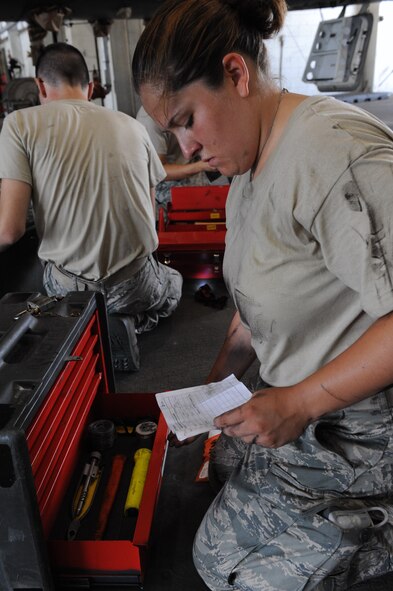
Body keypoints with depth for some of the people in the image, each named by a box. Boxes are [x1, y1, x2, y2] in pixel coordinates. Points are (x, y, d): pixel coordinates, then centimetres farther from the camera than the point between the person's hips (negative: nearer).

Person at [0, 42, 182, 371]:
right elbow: (150, 215, 8)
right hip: (136, 285, 2)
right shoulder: (132, 126, 2)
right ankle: (125, 324, 4)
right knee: (174, 283, 36)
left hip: (70, 287, -1)